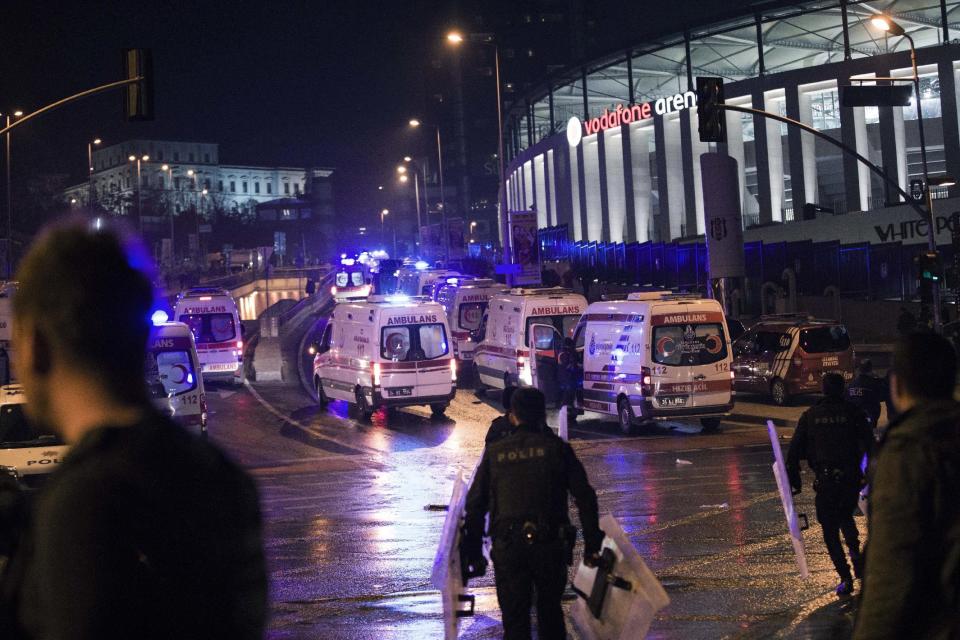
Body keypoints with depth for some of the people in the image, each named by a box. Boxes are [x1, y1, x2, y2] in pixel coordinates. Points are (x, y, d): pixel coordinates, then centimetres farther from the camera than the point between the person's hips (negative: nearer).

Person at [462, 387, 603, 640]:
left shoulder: (494, 452, 6)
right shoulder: (557, 448, 2)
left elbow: (475, 505, 6)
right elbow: (585, 498, -2)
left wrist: (474, 551, 12)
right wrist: (592, 543, 3)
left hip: (508, 549, 0)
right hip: (551, 544, 0)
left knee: (514, 618, 5)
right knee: (550, 610, 19)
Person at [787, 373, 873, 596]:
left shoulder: (810, 415, 5)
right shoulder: (853, 412, 2)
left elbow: (795, 449, 5)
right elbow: (869, 445, -2)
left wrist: (794, 478, 11)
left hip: (825, 481, -1)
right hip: (851, 478, 1)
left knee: (830, 530, 6)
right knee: (846, 516, 27)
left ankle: (846, 579, -1)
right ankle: (855, 552, 5)